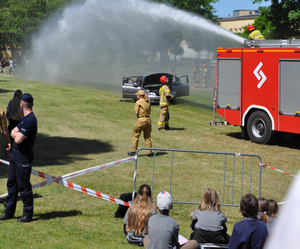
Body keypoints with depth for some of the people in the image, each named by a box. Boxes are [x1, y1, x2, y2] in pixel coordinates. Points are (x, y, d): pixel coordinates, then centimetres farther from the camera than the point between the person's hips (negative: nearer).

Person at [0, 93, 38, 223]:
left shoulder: (30, 120, -20)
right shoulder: (25, 119, 13)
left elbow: (18, 139, -23)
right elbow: (13, 133, 12)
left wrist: (17, 135, -3)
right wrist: (18, 134, -8)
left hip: (24, 156, -10)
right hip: (16, 154, 10)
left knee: (23, 186, -2)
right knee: (12, 183, 16)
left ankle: (28, 214, 8)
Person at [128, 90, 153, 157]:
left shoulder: (138, 102, -9)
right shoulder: (148, 102, 10)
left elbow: (136, 113, -12)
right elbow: (149, 111, 13)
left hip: (141, 120, -6)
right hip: (148, 119, 6)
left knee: (135, 136, 8)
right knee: (147, 137, 13)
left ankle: (134, 151, 10)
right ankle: (149, 152, 13)